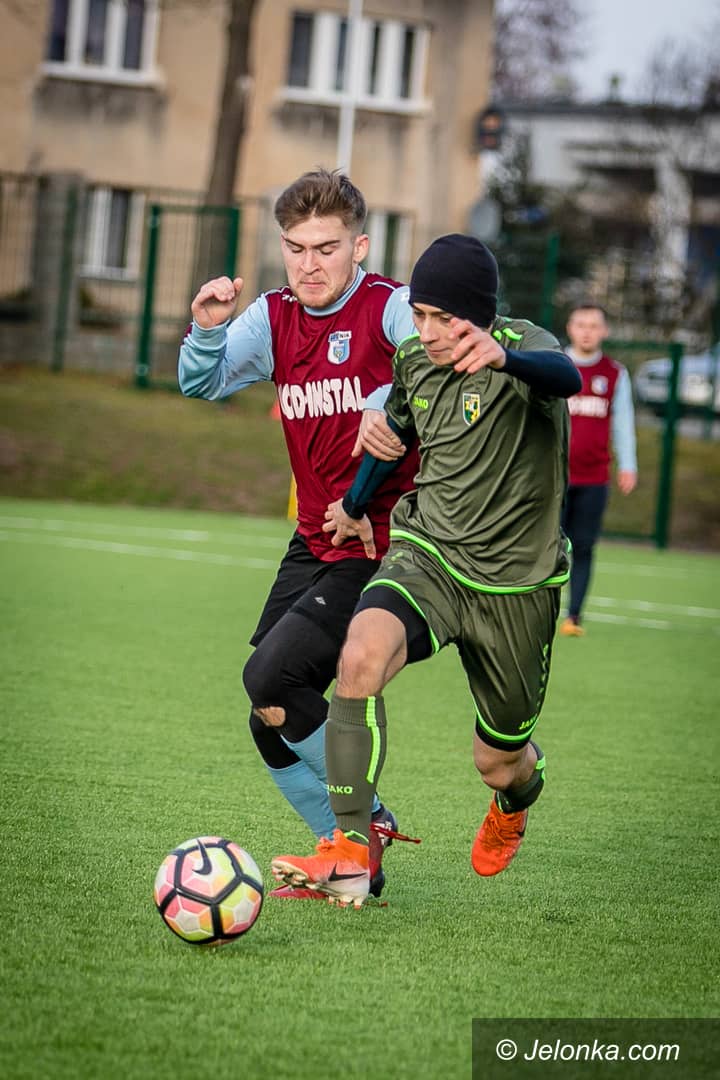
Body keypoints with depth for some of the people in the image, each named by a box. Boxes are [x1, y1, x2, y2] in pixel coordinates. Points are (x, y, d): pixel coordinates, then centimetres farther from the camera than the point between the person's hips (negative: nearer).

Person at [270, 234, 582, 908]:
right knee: (361, 654, -31)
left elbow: (565, 377, -46)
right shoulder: (414, 358, -1)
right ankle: (350, 851, -27)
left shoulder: (523, 348, -19)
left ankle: (518, 793, 53)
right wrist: (355, 506, 38)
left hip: (516, 583, -3)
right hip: (427, 555, 3)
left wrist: (503, 358, -68)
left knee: (499, 762, 11)